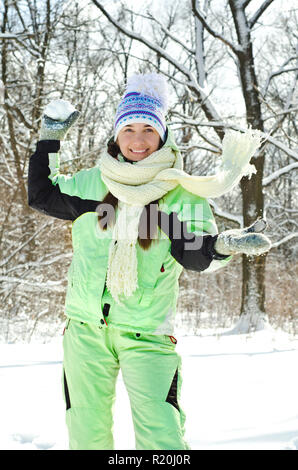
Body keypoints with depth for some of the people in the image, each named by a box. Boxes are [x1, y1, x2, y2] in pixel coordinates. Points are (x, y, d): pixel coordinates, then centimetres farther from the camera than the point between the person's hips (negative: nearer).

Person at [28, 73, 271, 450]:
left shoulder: (180, 192, -3)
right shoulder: (92, 182, 5)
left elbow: (194, 254, -12)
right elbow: (41, 195, 16)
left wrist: (225, 245, -32)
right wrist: (50, 137, 11)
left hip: (147, 333, -3)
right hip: (85, 329, 3)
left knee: (161, 437, -14)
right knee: (86, 433, 13)